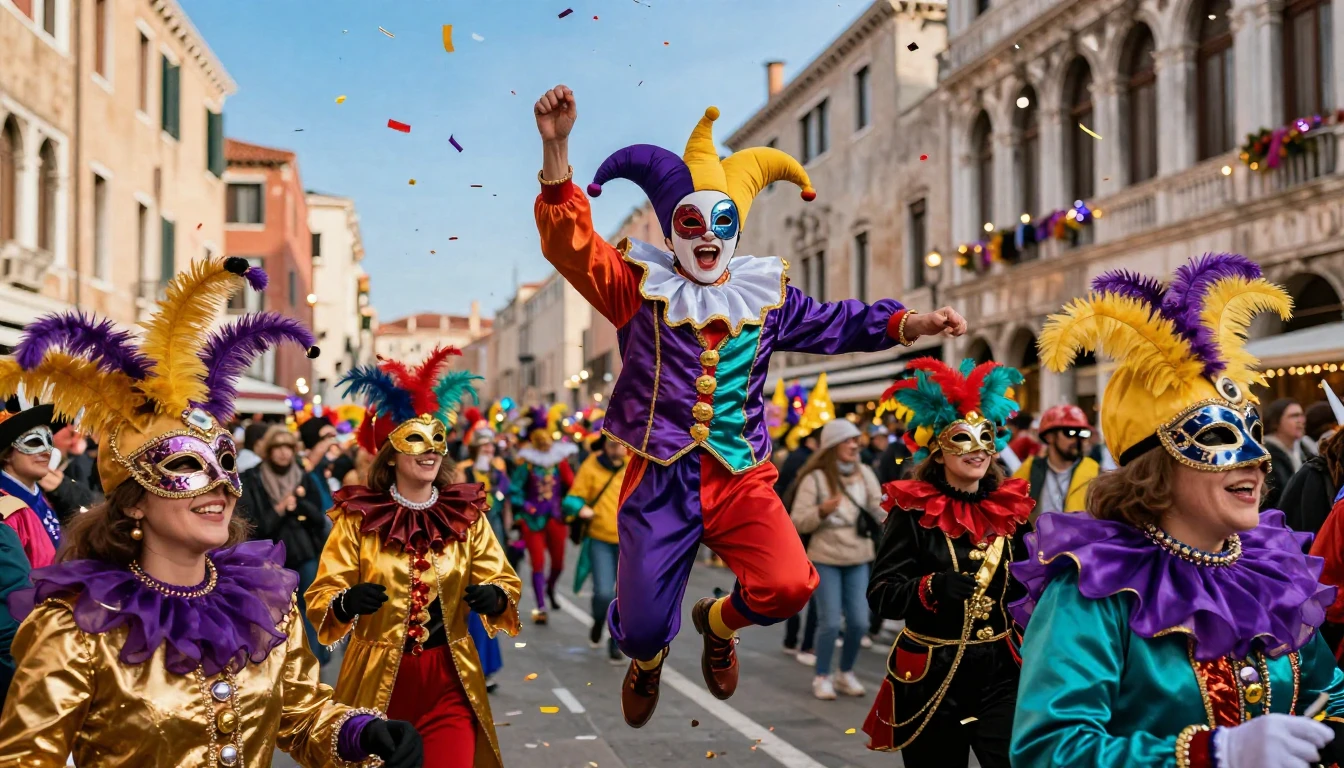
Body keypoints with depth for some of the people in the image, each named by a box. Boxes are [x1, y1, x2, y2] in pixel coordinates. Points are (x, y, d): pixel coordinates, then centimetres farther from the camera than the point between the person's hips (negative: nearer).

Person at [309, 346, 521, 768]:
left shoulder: (468, 515, 3)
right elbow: (319, 598, -5)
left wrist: (494, 598, -17)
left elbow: (506, 583, 5)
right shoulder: (357, 517, -4)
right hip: (376, 679, -1)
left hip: (449, 679, 1)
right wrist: (347, 602, -26)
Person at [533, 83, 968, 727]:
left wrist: (911, 324, 6)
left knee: (788, 586, -20)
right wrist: (555, 148, -25)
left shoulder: (767, 294, 10)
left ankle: (719, 622, 19)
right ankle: (647, 657, 45)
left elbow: (836, 324, 20)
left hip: (740, 479, 2)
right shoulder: (642, 286, -1)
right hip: (660, 479, -2)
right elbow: (571, 243, -13)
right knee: (641, 624, 1)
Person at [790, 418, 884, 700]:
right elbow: (798, 522, -9)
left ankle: (846, 674, 25)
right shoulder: (815, 478, -8)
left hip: (858, 559, 4)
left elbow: (881, 511, 2)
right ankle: (822, 677, 15)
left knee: (859, 622, 3)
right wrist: (822, 510, -25)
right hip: (825, 559, -4)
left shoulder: (865, 473, 4)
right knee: (830, 622, -4)